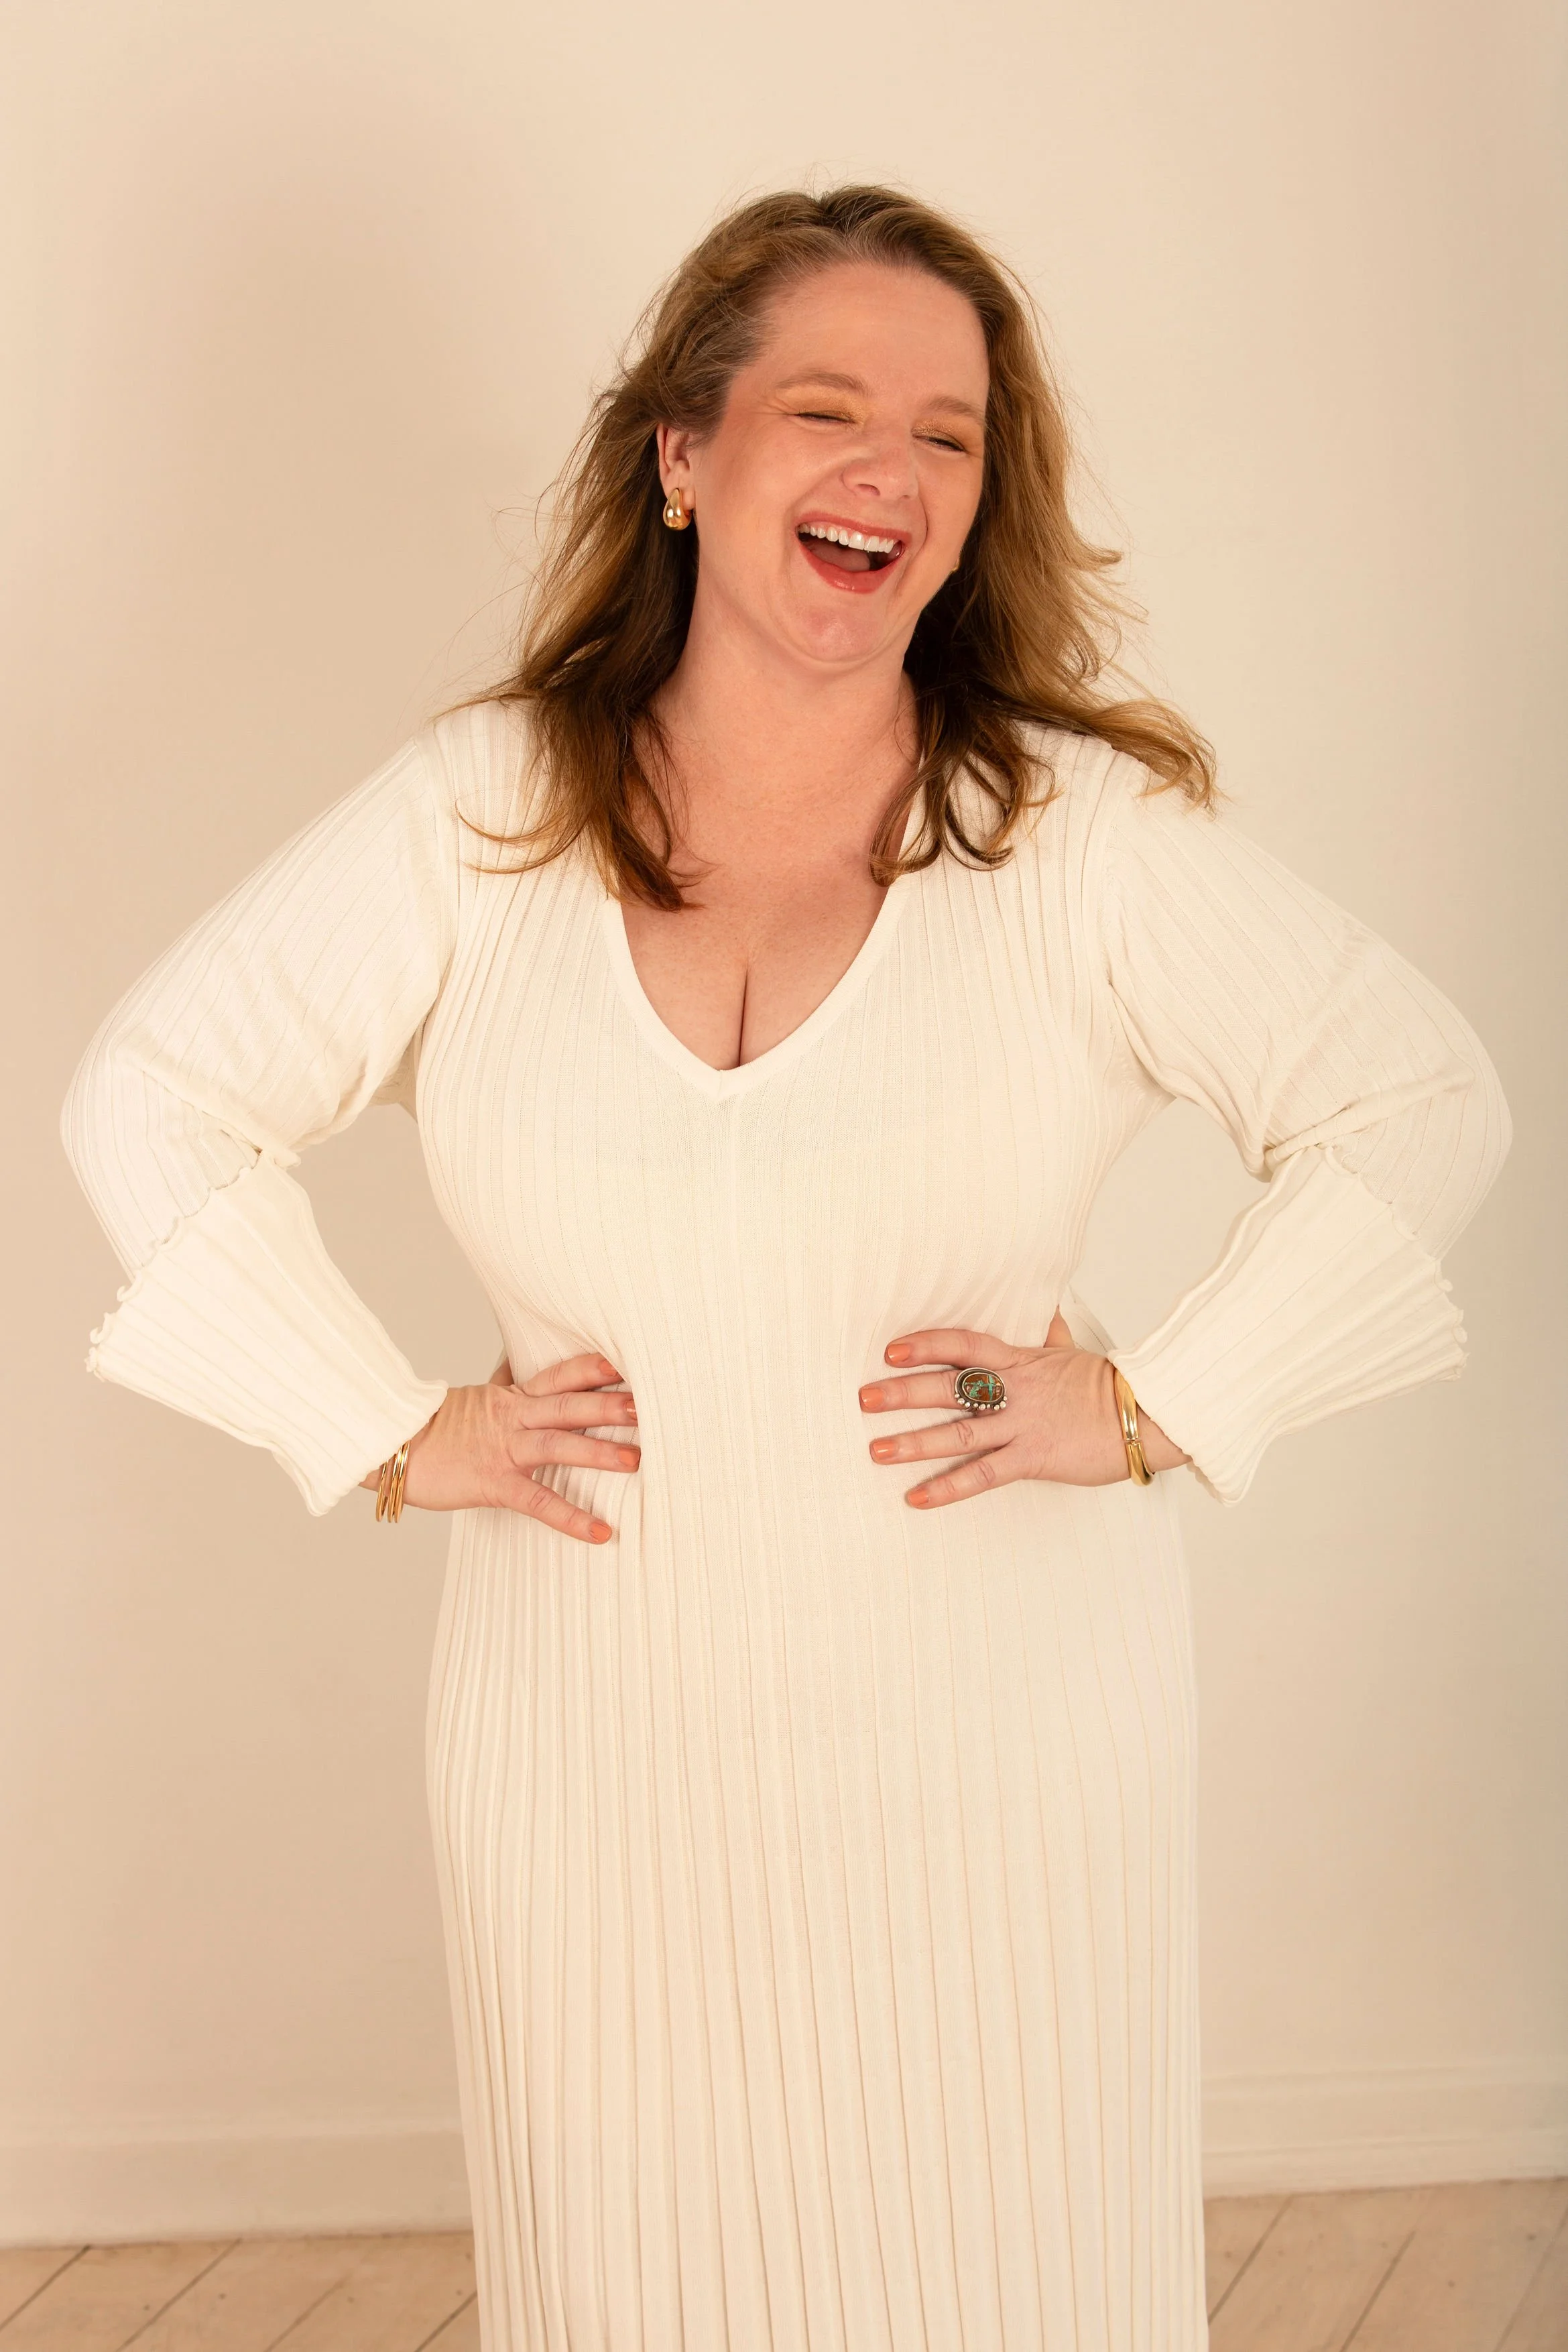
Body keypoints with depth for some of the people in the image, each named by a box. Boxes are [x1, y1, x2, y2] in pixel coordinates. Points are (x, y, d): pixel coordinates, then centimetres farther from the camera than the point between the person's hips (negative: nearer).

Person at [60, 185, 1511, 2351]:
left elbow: (1419, 1101, -1)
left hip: (1003, 1744, -1)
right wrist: (390, 1433, -2)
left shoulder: (1085, 831, -5)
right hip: (601, 1745, 1)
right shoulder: (473, 817, -1)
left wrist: (1153, 1406, -9)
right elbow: (154, 1102, 5)